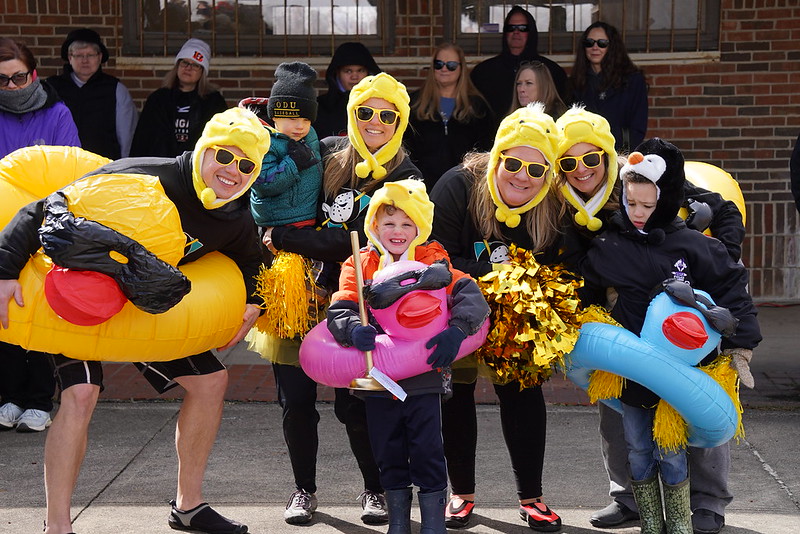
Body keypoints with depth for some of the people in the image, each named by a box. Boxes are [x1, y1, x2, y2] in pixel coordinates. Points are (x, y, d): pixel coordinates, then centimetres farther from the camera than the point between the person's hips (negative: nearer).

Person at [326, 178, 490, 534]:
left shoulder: (433, 262, 0)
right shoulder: (359, 266, 4)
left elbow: (473, 298, -9)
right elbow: (338, 311, -6)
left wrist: (456, 330, -26)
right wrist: (353, 328, -28)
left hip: (424, 381, -2)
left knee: (428, 455, 0)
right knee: (389, 459, 13)